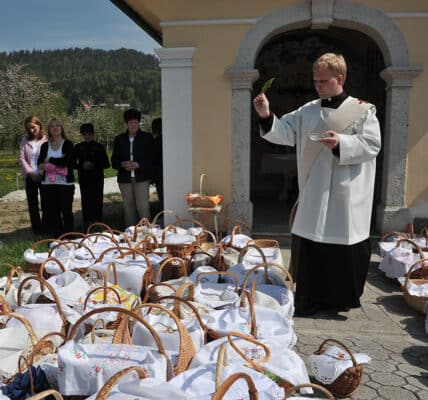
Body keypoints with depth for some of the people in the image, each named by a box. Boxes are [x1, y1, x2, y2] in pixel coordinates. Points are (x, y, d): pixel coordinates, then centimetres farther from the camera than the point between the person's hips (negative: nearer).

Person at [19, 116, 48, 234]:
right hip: (30, 177, 3)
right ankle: (36, 227, 20)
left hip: (43, 175, -3)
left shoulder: (46, 140, -5)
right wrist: (30, 172, -8)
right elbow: (22, 158, 2)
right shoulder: (25, 140, 7)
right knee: (32, 203, 9)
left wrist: (42, 173, -16)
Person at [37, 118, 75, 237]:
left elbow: (67, 161, -14)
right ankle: (56, 236, 19)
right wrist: (58, 163, -14)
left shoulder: (68, 144, 1)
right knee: (50, 212, 8)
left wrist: (50, 161, -4)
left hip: (65, 184, -4)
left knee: (66, 211, 2)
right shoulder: (45, 145, 11)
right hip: (47, 184, 4)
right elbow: (40, 164, 3)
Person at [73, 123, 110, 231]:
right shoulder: (78, 147, 8)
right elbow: (73, 164, 11)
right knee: (85, 201, 0)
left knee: (97, 201, -3)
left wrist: (94, 165, -12)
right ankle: (86, 225, 9)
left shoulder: (99, 147, 4)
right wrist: (82, 166, -10)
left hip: (97, 179, -1)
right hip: (84, 179, 1)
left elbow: (106, 164, 4)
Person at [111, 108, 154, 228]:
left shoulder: (147, 138, 3)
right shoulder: (119, 139, 10)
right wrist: (123, 164, -11)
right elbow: (114, 161, 10)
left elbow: (151, 159, 0)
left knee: (143, 207, -11)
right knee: (129, 209, 7)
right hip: (125, 179, 3)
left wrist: (138, 164, -15)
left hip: (141, 178, -3)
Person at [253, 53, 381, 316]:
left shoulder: (363, 111, 0)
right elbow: (285, 133, 1)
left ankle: (343, 297, 25)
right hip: (313, 194, 3)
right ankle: (311, 298, 22)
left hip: (346, 195, -3)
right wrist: (267, 117, -16)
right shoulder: (307, 111, 10)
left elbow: (372, 144, -7)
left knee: (345, 245, 5)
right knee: (309, 244, 6)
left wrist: (341, 143, -21)